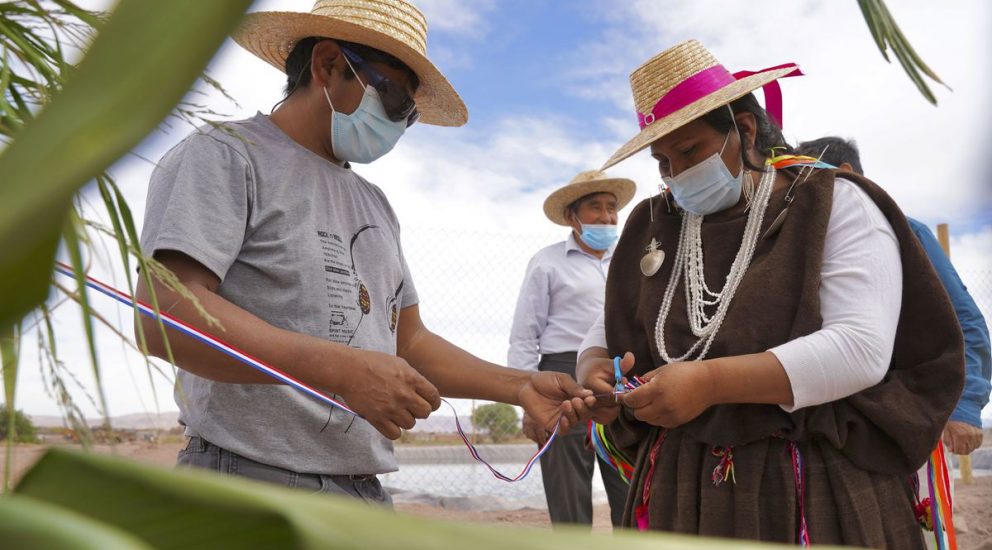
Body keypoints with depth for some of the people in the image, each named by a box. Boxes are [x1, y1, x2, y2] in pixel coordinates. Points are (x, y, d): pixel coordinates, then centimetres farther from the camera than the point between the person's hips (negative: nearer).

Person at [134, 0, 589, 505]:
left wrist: (519, 386, 5)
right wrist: (345, 370, -23)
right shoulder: (225, 155, -5)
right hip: (252, 479, -7)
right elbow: (163, 312, -18)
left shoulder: (375, 203, 18)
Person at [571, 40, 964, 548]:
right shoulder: (651, 226, 7)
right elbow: (606, 333, 12)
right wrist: (594, 373, -12)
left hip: (818, 487, -4)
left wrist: (710, 382, -26)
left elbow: (862, 349, -19)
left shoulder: (835, 205, -7)